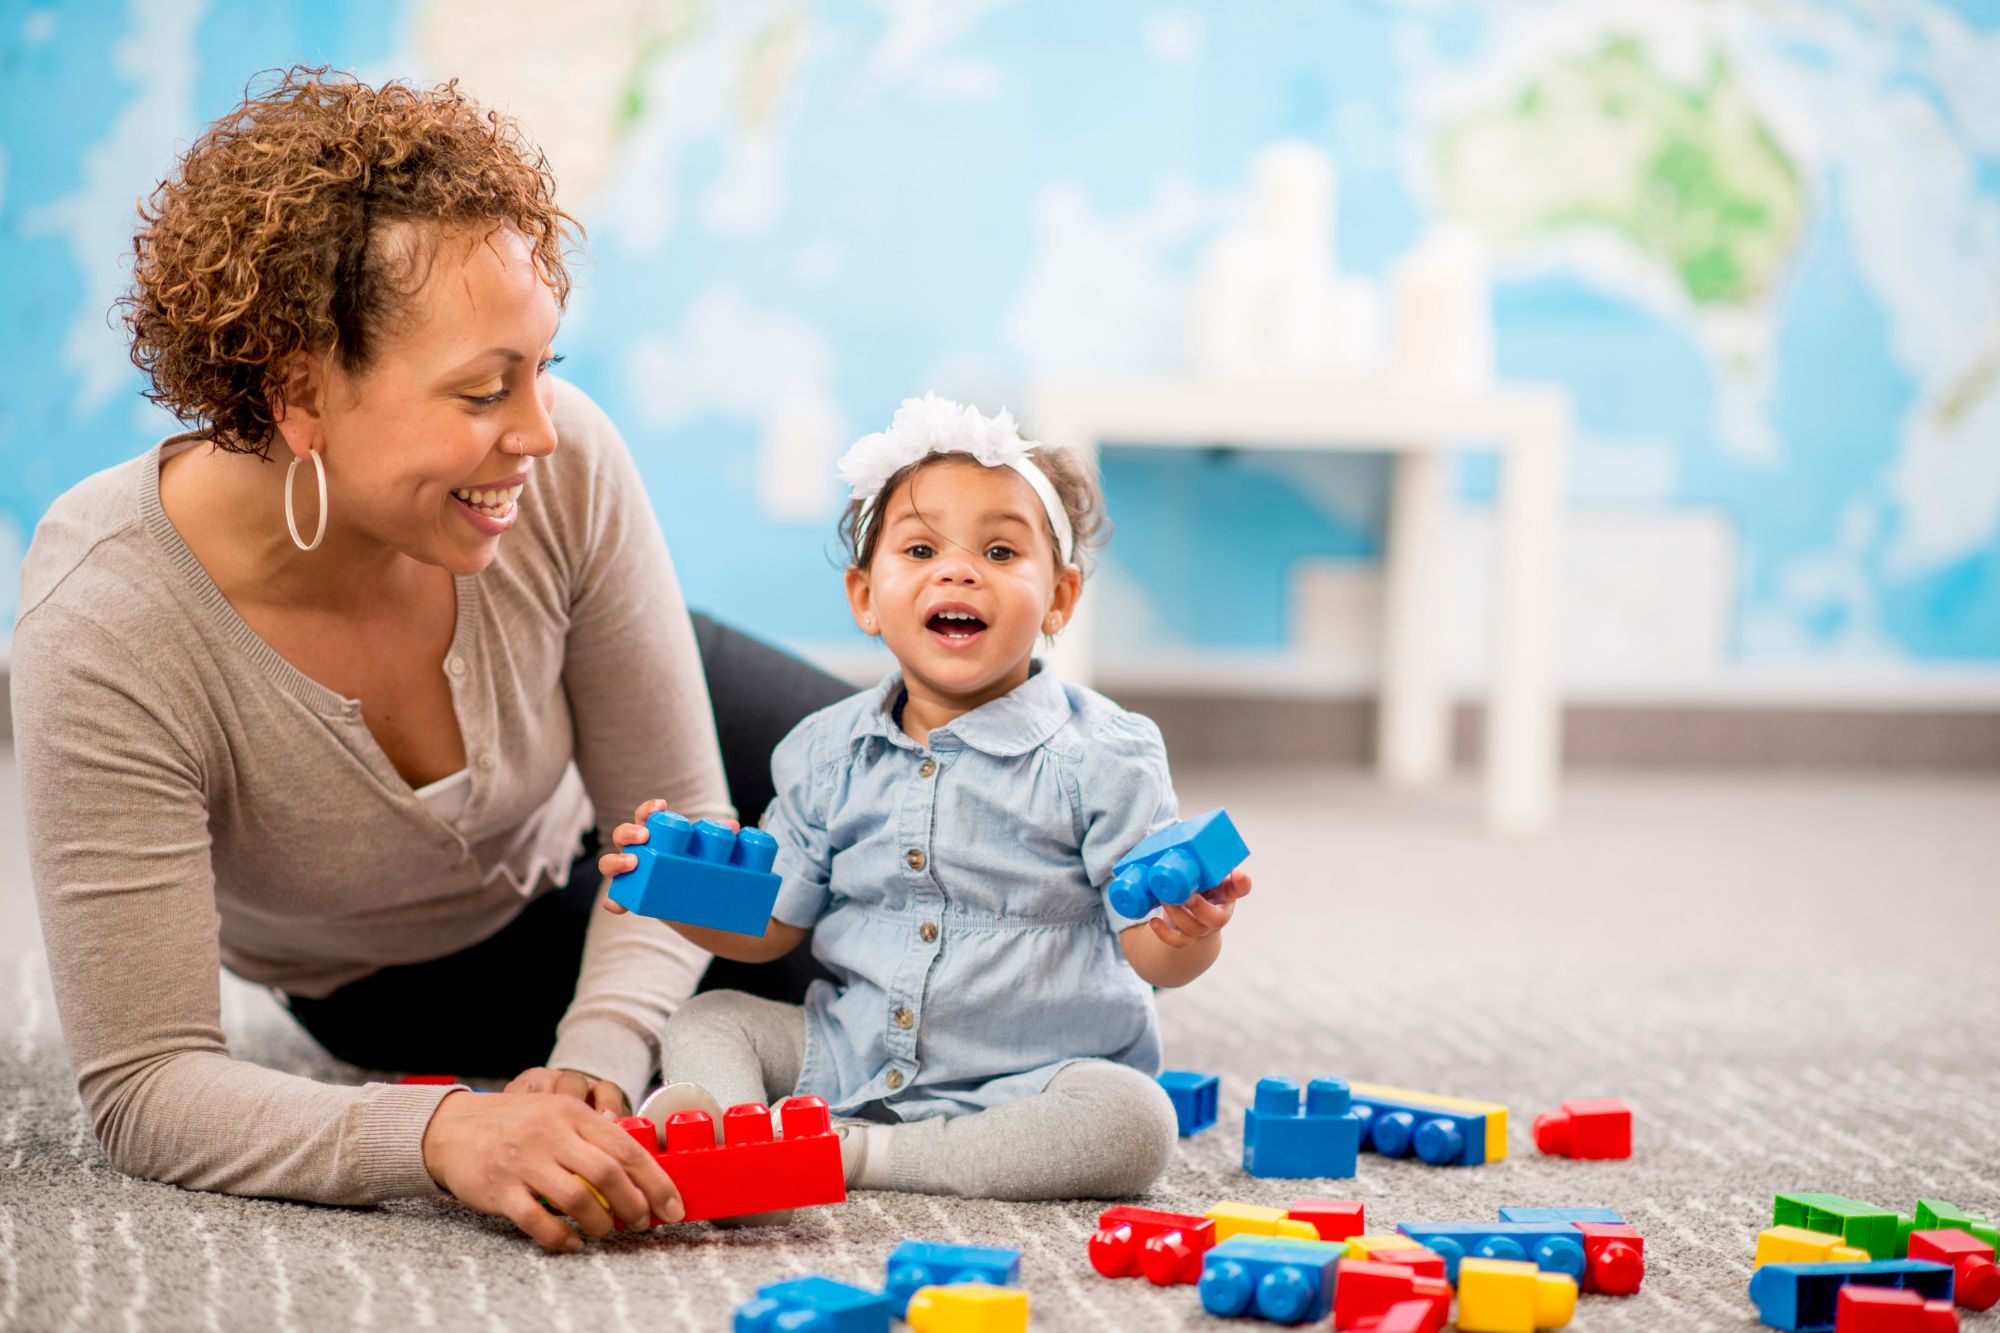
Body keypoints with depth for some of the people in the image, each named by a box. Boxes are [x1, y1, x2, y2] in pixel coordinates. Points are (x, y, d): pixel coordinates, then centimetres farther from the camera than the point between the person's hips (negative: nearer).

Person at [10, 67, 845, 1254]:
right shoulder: (107, 632, -41)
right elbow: (145, 1086, -39)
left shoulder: (564, 467, -34)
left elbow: (677, 827, -20)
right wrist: (441, 1132, -56)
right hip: (403, 975, -2)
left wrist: (595, 1064, -38)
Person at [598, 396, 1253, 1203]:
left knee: (1132, 1121, -32)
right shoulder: (828, 754, 5)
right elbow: (769, 926, 12)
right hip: (848, 1062, 5)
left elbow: (1150, 953, -12)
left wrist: (1188, 933, -36)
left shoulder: (1100, 757, -9)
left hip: (1023, 1084, -4)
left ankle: (861, 1154, -29)